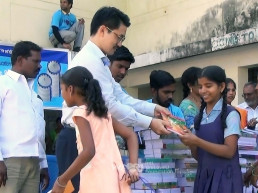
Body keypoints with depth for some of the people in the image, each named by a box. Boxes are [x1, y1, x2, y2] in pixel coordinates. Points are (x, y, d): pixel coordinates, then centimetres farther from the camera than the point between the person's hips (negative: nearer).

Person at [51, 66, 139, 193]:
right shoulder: (103, 112, 19)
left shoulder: (81, 113, -6)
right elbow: (131, 135, 19)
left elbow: (89, 151, -20)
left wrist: (61, 181, -13)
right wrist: (133, 167, 9)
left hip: (97, 180, -8)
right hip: (115, 177, 8)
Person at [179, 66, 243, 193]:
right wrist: (190, 144, -10)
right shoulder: (200, 117, 9)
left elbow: (229, 151, -15)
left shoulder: (230, 114, -7)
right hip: (203, 176, 5)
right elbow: (198, 156, 10)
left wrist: (196, 141, -21)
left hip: (224, 177, -5)